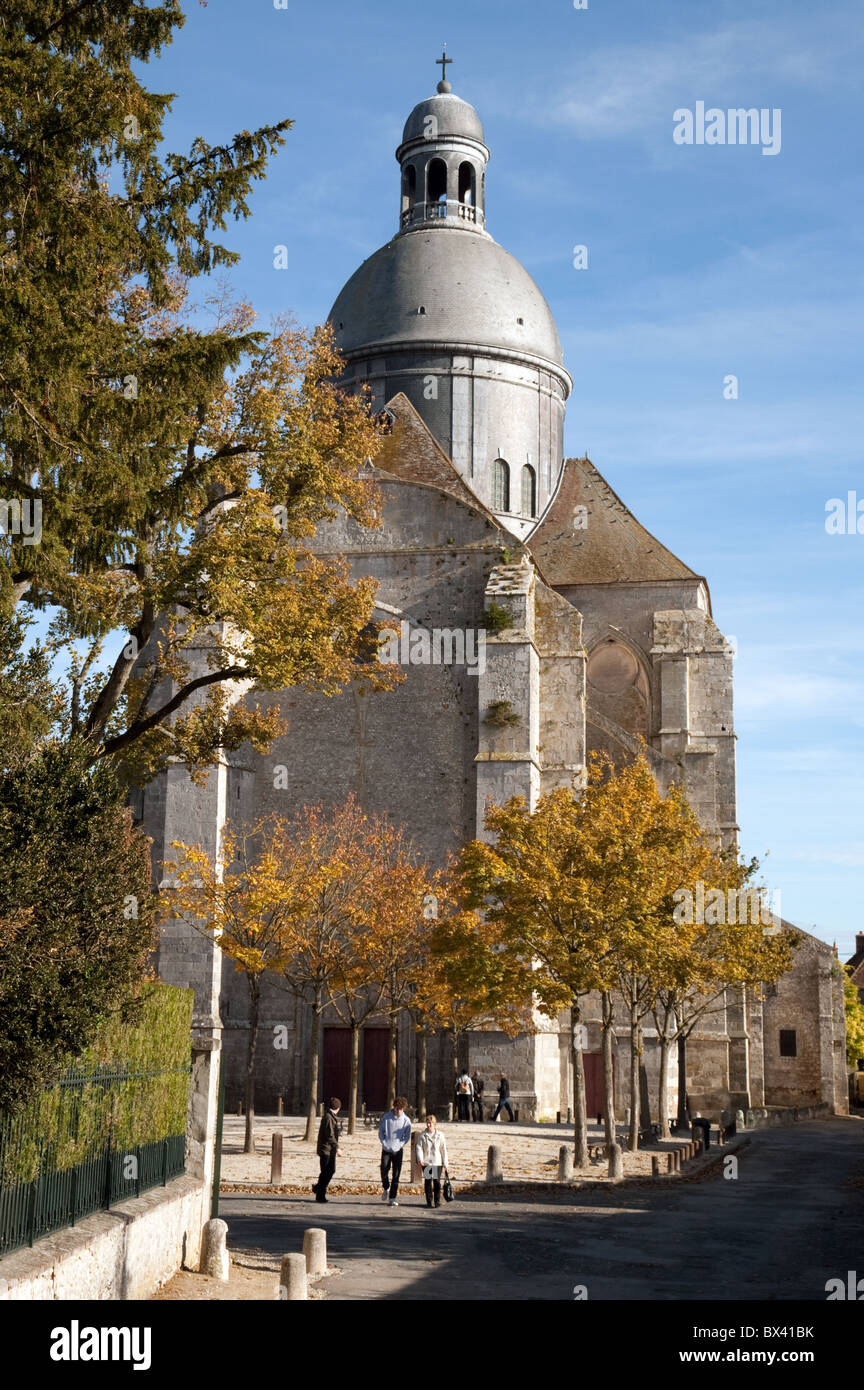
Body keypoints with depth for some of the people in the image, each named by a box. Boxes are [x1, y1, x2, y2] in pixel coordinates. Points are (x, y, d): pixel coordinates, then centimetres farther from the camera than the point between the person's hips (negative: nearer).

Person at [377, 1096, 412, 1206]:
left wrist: (401, 1144, -7)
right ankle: (386, 1188, 24)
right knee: (384, 1172, -7)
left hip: (398, 1150, 0)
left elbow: (407, 1135, 6)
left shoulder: (406, 1120, -2)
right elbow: (380, 1132, 5)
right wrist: (384, 1143, -6)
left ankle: (392, 1198, 6)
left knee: (396, 1175, -1)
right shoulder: (386, 1117, -2)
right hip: (386, 1150, 0)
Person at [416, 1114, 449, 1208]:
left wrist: (445, 1163, 5)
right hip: (426, 1162, 0)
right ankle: (429, 1201, 9)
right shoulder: (422, 1135, 2)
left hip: (437, 1162, 0)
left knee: (437, 1181, -2)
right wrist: (420, 1159, -17)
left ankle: (437, 1201, 7)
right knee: (428, 1181, 0)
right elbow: (419, 1148, -2)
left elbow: (443, 1150, 6)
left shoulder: (440, 1135, 3)